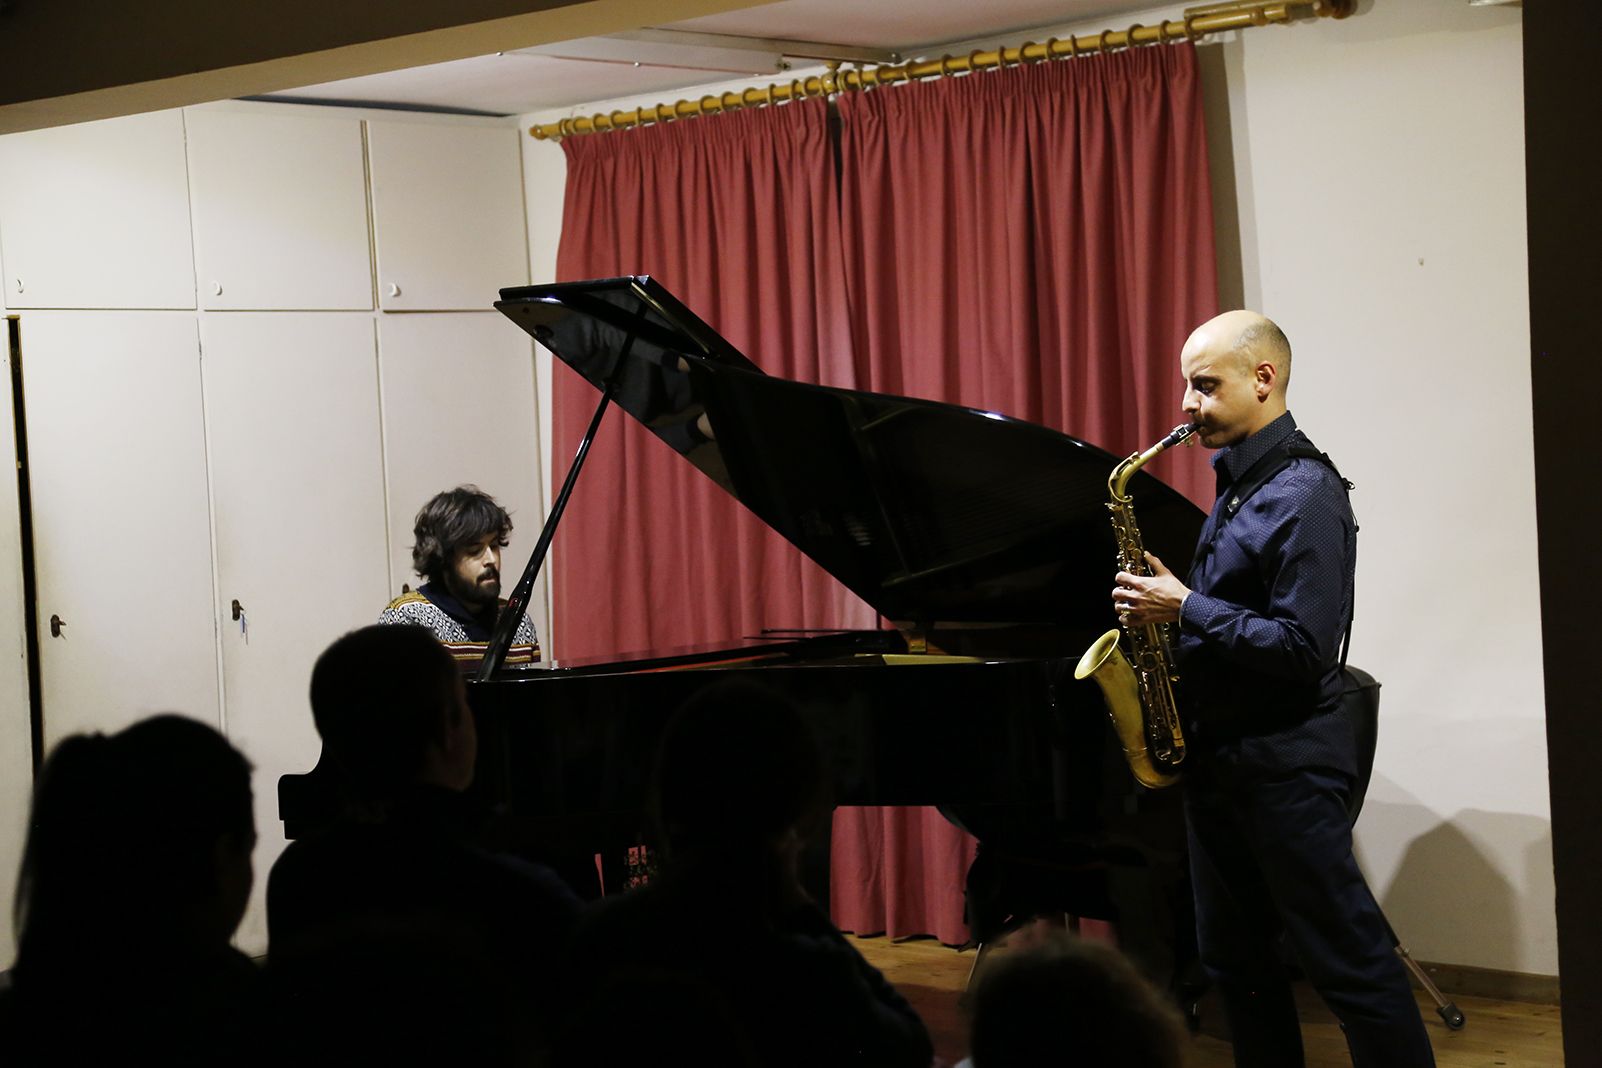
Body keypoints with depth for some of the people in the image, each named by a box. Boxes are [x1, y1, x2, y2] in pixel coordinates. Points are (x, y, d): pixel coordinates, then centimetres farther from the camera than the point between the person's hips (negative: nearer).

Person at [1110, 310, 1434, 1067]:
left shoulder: (1304, 495, -17)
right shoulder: (1237, 485, 13)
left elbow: (1303, 649, -23)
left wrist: (1185, 611, -19)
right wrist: (1165, 606, 5)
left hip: (1284, 766, -10)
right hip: (1217, 759, 10)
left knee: (1347, 961, -4)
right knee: (1235, 961, 14)